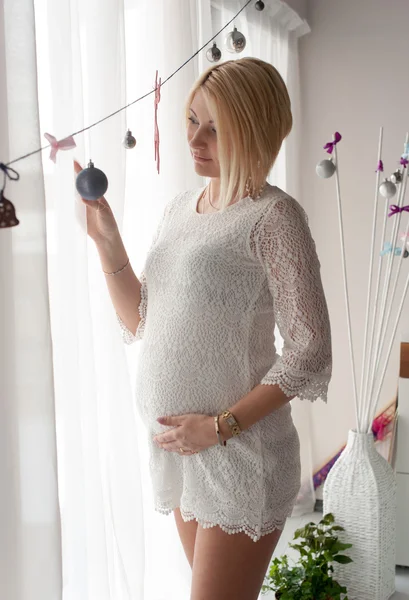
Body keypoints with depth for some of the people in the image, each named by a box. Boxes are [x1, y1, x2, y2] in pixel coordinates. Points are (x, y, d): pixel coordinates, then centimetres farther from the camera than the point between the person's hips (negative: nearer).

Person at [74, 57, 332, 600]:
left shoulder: (273, 216, -12)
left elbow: (310, 354, -14)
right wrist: (106, 240, 0)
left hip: (240, 450, -6)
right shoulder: (179, 210, 10)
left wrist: (221, 426, -17)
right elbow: (139, 323, 12)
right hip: (176, 447, 7)